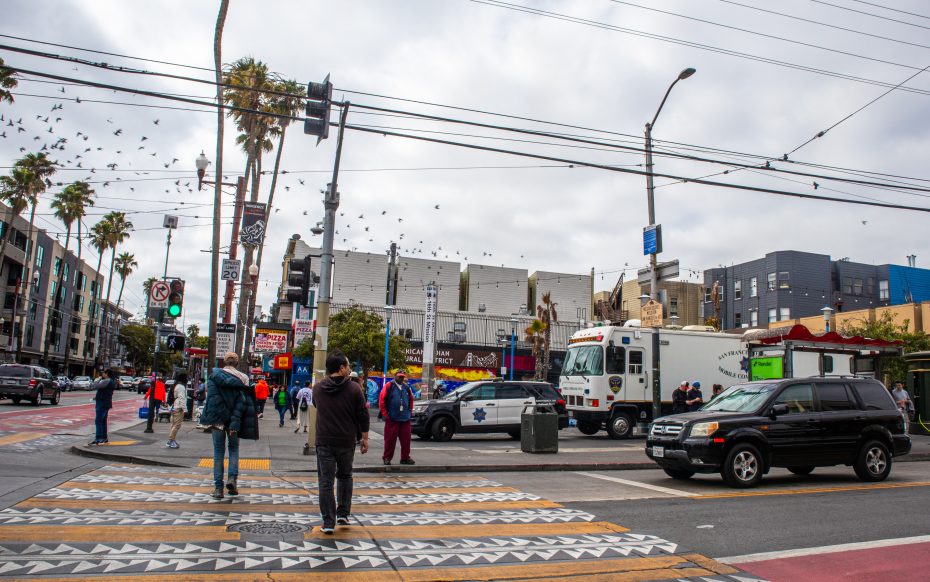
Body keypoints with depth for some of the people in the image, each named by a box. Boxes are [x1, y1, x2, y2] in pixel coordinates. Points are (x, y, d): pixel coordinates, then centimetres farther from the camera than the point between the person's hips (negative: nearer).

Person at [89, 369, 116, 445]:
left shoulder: (107, 381, -17)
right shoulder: (112, 381, 15)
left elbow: (96, 385, -22)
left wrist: (99, 378, -7)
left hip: (102, 404, -11)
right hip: (106, 404, 11)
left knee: (98, 421, -12)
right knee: (103, 421, 17)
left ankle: (97, 439, -16)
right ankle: (104, 438, 23)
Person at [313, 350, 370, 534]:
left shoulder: (318, 388, 2)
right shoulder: (353, 389, -8)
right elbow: (363, 415, -5)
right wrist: (364, 438, 4)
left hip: (324, 441, 1)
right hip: (346, 441, -1)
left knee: (326, 481, 4)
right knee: (345, 477, 20)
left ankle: (328, 523, 3)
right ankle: (343, 514, 21)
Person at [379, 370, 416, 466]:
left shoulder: (407, 387, 13)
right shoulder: (389, 386, -3)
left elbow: (411, 399, 24)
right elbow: (381, 400, -6)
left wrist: (409, 410, 14)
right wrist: (385, 414, -7)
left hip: (405, 418, 5)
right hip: (392, 418, -5)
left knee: (406, 439, 5)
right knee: (390, 439, -1)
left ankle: (405, 458, 15)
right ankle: (387, 458, 10)